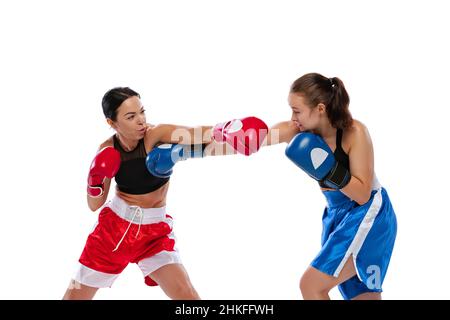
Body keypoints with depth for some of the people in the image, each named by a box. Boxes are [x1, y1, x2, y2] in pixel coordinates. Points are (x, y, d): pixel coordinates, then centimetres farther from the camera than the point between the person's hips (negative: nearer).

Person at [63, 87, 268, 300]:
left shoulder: (157, 135, -18)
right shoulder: (108, 151, -9)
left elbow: (198, 135, -38)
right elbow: (94, 205, 0)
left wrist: (225, 131, -59)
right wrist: (95, 182, -20)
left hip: (155, 232, -2)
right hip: (114, 226, 2)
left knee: (188, 296, -17)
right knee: (75, 296, 11)